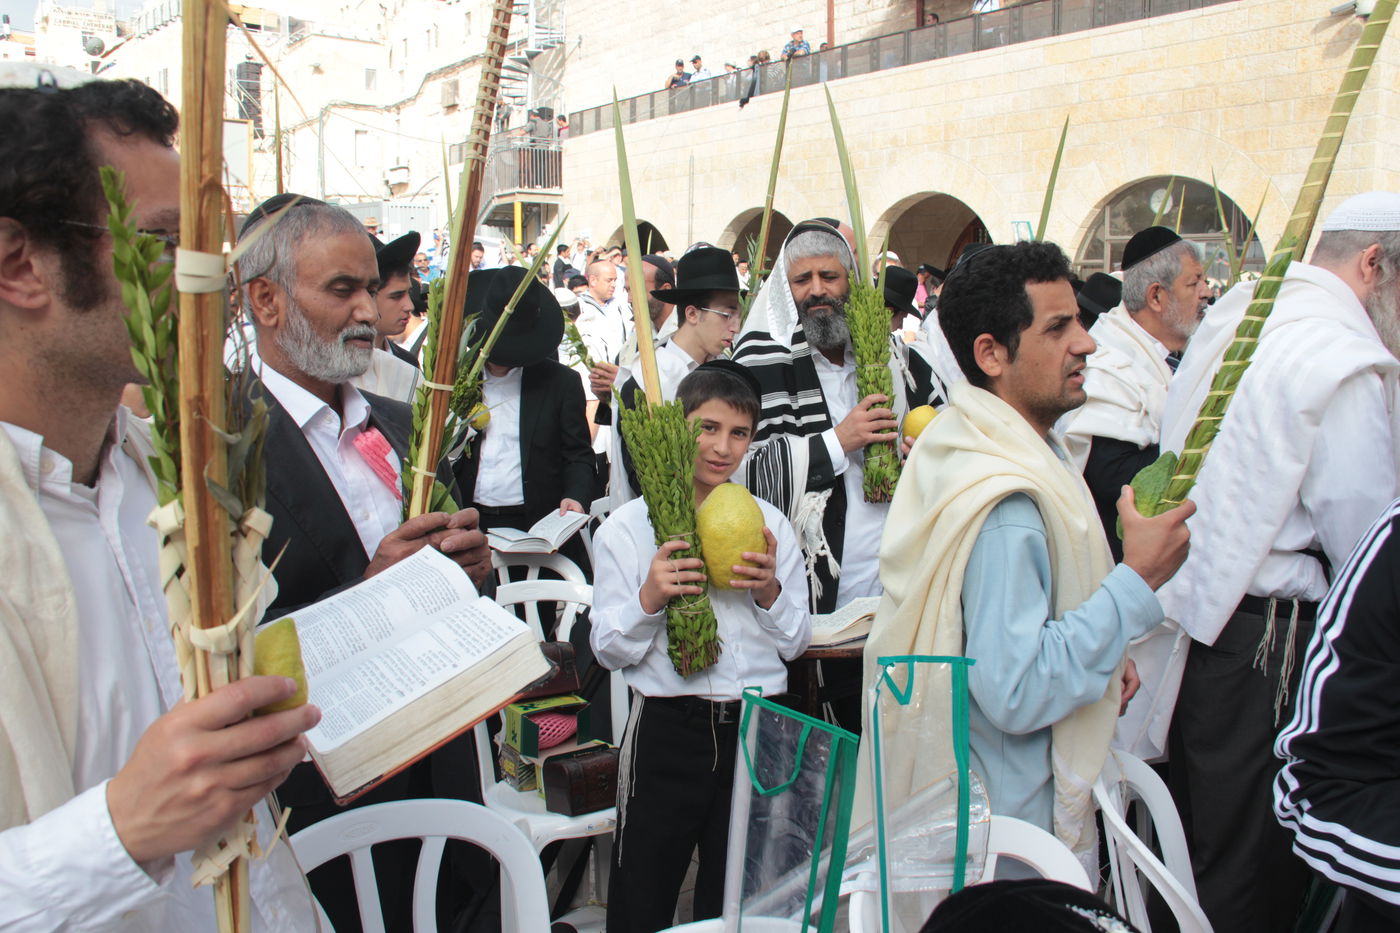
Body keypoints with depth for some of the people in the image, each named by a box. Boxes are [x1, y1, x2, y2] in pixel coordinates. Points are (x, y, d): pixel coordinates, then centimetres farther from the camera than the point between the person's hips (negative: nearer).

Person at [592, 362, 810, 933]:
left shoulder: (770, 524, 7)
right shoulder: (627, 527, -1)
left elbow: (795, 644, 8)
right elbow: (609, 651, -2)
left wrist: (770, 593, -10)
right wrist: (649, 600, -20)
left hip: (758, 728, 3)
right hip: (667, 730, -2)